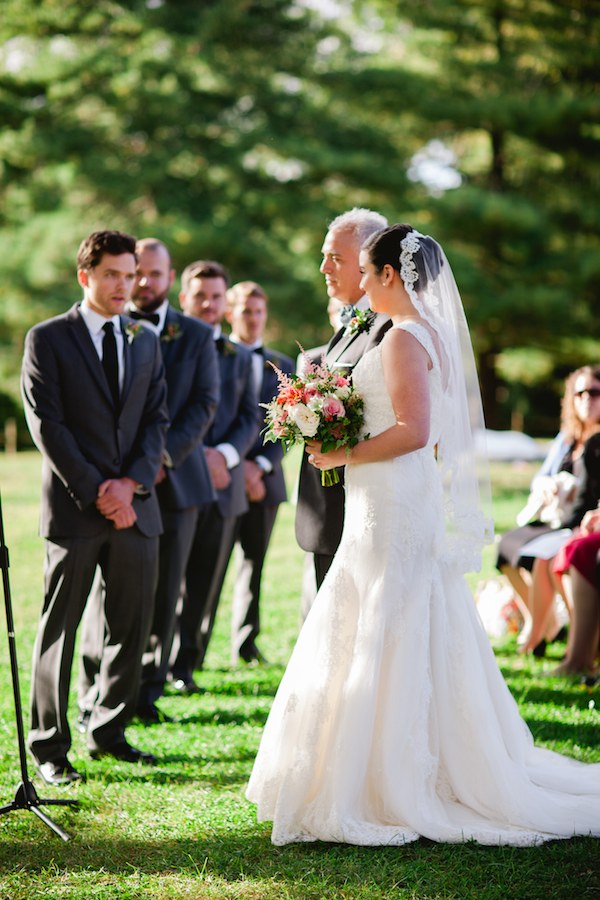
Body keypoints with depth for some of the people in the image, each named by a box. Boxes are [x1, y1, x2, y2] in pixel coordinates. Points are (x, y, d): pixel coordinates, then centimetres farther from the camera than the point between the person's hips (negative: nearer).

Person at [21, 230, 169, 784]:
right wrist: (95, 492, -12)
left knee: (132, 625, 8)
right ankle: (50, 747, 9)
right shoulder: (47, 339, -1)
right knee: (59, 629, 1)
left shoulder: (146, 342, 14)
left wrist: (131, 483, -6)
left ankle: (109, 731, 22)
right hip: (75, 508, -5)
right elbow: (47, 426, -7)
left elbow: (157, 419, 9)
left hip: (136, 506, 5)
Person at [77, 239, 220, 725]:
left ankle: (147, 693, 14)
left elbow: (205, 404, 2)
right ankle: (95, 701, 4)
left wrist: (164, 456, -12)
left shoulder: (197, 336, 11)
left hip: (176, 480, 2)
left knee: (164, 593, 4)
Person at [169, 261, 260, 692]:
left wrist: (225, 453, -9)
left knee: (205, 583, 5)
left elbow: (251, 418, 10)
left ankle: (185, 665, 14)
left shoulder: (240, 357, 18)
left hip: (224, 483, 3)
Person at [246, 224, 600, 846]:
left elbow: (412, 431, -24)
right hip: (414, 503, 10)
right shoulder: (437, 333, 14)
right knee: (413, 642, 14)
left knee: (385, 641, -5)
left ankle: (398, 787, 0)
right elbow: (458, 420, 20)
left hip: (393, 506, -10)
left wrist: (342, 455, -15)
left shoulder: (403, 338, -16)